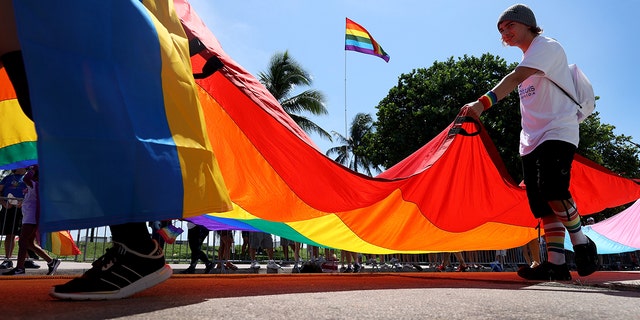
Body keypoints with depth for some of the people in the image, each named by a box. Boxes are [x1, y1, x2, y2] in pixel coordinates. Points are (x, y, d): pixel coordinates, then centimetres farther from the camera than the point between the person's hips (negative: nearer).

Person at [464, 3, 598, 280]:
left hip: (558, 132, -8)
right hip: (532, 140, 8)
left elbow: (516, 77, -24)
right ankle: (556, 263, -1)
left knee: (553, 190, -24)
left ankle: (582, 244, -3)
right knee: (543, 204, -1)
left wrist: (484, 102, -37)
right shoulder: (527, 60, 22)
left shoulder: (548, 47, -5)